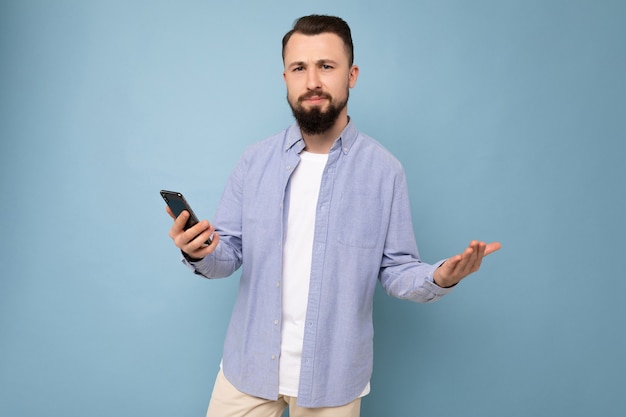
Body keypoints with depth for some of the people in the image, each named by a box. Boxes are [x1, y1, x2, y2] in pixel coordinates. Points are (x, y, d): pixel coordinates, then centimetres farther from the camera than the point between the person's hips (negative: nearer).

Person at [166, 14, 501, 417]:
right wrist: (202, 253, -21)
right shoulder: (255, 160, -2)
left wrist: (439, 278, -24)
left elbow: (396, 269, -4)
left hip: (332, 374, -1)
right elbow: (229, 253, 1)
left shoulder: (384, 169, -9)